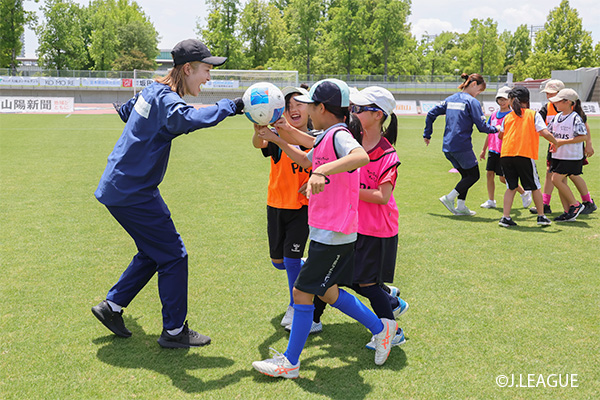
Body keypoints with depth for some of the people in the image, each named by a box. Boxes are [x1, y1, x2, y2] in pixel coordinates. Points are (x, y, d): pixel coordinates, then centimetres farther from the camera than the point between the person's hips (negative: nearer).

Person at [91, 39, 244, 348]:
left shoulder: (153, 91, 11)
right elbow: (189, 118, -43)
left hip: (121, 186, 10)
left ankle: (112, 307, 29)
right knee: (173, 256, -2)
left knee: (152, 253, 20)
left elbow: (125, 111, 30)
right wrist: (230, 106, -40)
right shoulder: (165, 98, -20)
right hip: (132, 192, -10)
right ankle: (174, 331, 8)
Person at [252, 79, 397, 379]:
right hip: (325, 230, 10)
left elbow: (361, 156, -39)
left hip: (334, 233, -10)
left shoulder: (339, 135, -17)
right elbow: (306, 161, 33)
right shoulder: (326, 138, 14)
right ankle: (381, 328, 30)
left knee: (302, 291, -3)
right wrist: (277, 140, 27)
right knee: (327, 292, 18)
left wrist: (323, 171, -50)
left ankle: (290, 362, 9)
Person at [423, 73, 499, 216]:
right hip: (462, 145, -8)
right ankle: (449, 198, -4)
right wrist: (495, 129, 8)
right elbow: (482, 126, -11)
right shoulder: (472, 101, -9)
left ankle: (461, 207, 13)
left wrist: (427, 134, 23)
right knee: (474, 175, 5)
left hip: (448, 146, 8)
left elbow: (431, 114, 15)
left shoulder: (450, 99, 14)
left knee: (466, 175, 17)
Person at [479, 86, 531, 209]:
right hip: (493, 149, 6)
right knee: (489, 173, 1)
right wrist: (484, 150, 22)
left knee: (503, 178, -3)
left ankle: (524, 193, 17)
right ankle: (491, 201, 11)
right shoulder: (494, 115, 12)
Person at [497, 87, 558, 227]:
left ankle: (505, 217, 3)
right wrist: (556, 142, 12)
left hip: (506, 155, 3)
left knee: (511, 187, 12)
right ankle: (541, 216, 20)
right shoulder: (533, 114, 4)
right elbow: (545, 133, -5)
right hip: (524, 155, -3)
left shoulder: (508, 117, 12)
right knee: (534, 187, 13)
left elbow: (500, 135, 18)